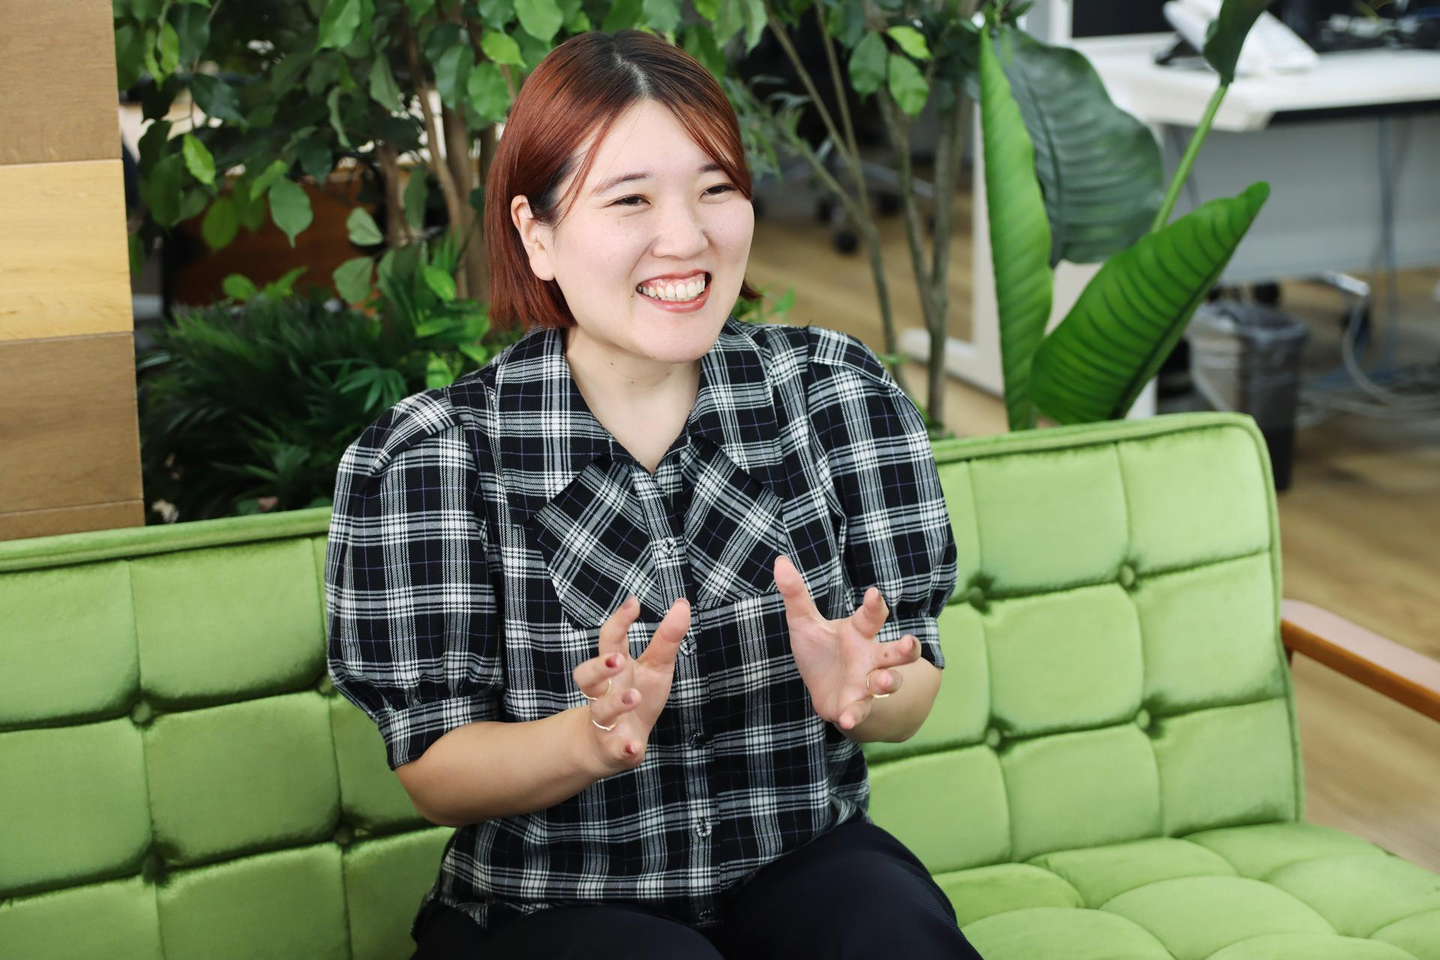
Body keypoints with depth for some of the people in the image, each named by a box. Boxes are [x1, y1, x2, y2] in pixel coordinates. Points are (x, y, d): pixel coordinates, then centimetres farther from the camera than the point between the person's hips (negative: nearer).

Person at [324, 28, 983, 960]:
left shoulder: (840, 391, -4)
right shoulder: (428, 453, -11)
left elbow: (913, 697, -1)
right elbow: (434, 773, -9)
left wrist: (858, 690, -25)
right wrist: (595, 740, -29)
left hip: (806, 861, 2)